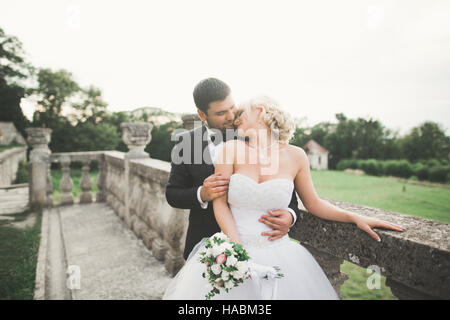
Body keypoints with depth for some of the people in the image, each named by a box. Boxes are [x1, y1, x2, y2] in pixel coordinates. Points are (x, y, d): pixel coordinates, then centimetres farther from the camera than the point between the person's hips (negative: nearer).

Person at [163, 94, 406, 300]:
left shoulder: (295, 156, 0)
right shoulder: (231, 149, -2)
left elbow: (313, 204, 10)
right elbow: (220, 203, -3)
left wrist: (356, 218, -1)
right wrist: (237, 247, -15)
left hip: (278, 252, 1)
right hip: (233, 247, 0)